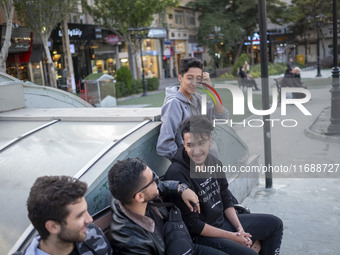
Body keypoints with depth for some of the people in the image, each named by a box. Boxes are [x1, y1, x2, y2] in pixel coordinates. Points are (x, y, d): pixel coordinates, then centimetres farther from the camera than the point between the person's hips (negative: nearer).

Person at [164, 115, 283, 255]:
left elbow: (226, 199, 11)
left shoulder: (214, 162, -1)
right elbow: (192, 225, -22)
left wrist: (239, 228, -2)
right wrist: (232, 237, -17)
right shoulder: (176, 174, -26)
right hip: (200, 236, -8)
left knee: (274, 224, 14)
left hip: (223, 220, 8)